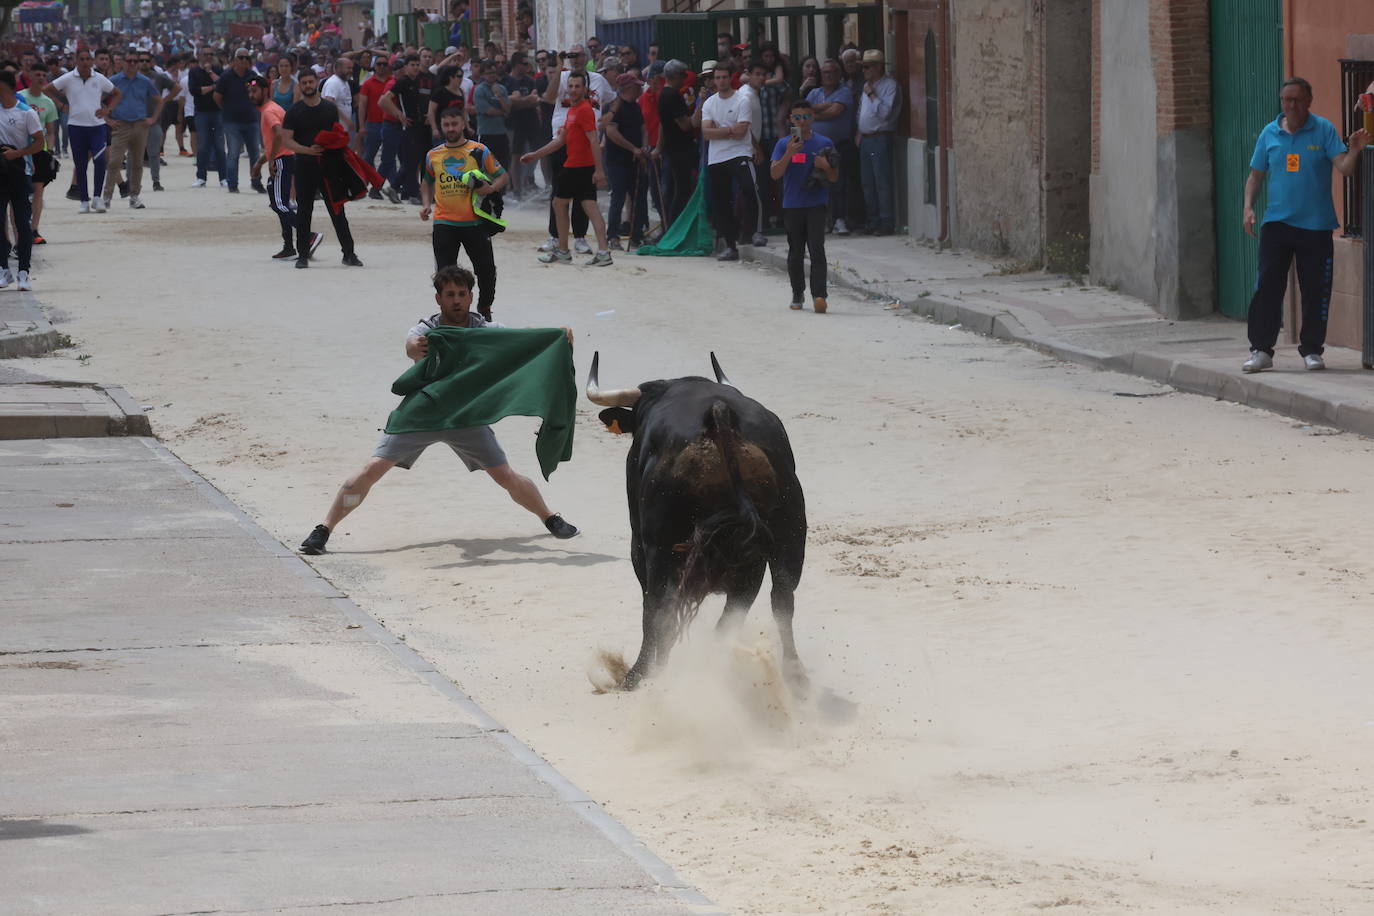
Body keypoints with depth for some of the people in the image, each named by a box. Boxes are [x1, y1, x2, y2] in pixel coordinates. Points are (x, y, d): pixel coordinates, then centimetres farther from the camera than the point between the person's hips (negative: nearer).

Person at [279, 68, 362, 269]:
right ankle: (303, 255, 8)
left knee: (337, 210, 2)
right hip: (304, 167, -1)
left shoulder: (330, 108, 8)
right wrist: (308, 150, -20)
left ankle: (349, 253, 5)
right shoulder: (294, 112, 0)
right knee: (303, 212, 1)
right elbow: (286, 139, -6)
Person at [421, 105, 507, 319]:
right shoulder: (433, 155, 10)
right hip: (444, 223, 2)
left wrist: (490, 188, -15)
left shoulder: (479, 151, 1)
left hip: (475, 221, -2)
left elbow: (503, 176, 6)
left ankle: (484, 309, 21)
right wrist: (426, 204, 8)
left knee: (486, 269, 0)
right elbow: (426, 183, 25)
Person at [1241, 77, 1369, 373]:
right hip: (1276, 224, 2)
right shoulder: (1270, 134, 7)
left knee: (1316, 290, 2)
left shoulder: (1324, 130, -1)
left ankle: (1312, 350, 13)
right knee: (1268, 287, -4)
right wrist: (1248, 207, 0)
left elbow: (1344, 168, -9)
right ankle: (1261, 350, 1)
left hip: (1316, 226, -2)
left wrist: (1354, 151, -30)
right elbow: (1256, 175, 13)